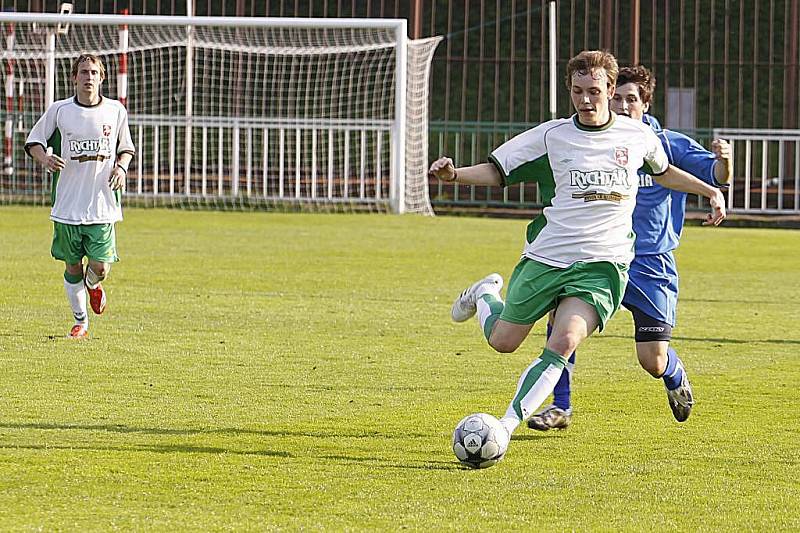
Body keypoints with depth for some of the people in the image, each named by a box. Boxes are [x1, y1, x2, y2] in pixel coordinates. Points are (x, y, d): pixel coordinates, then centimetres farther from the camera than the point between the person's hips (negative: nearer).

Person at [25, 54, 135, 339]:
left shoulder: (116, 110, 2)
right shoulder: (59, 111, -2)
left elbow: (126, 147, 16)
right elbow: (34, 141, 8)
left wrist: (121, 166, -5)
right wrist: (45, 158, -13)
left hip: (103, 205, 0)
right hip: (68, 205, 0)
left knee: (100, 267, -7)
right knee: (72, 266, 6)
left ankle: (93, 284, 30)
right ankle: (80, 321, 25)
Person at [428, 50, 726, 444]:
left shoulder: (638, 136, 5)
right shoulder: (551, 135, -1)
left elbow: (663, 172, 27)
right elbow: (497, 170, 3)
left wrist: (711, 191, 22)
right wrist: (455, 174, -15)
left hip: (603, 264, 0)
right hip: (546, 258, 0)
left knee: (563, 344, -23)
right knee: (502, 342, 11)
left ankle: (506, 426, -19)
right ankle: (485, 295, 47)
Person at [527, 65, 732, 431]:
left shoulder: (669, 146, -3)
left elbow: (716, 176, -7)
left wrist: (723, 160, -30)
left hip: (651, 265, -1)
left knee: (653, 362, -5)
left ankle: (677, 379, 35)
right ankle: (560, 407, -11)